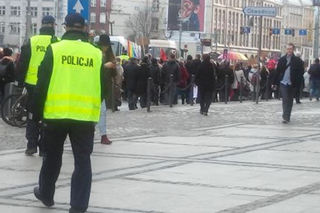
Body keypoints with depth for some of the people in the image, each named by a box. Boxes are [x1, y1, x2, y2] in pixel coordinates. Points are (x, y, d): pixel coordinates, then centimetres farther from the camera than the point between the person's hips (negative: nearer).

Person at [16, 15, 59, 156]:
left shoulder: (31, 42, -1)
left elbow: (22, 64, 0)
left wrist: (20, 80, 10)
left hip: (33, 85, 1)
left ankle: (31, 145, 8)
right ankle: (44, 147, 7)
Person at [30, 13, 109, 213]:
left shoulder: (55, 49, -2)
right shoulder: (96, 53, 3)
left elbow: (42, 84, -2)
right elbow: (102, 88, 10)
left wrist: (37, 112, 6)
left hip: (56, 114, 0)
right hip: (85, 116, 0)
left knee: (52, 156, 19)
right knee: (82, 161, 5)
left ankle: (46, 194, 36)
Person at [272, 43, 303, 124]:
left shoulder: (297, 60, -1)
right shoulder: (282, 59, 4)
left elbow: (299, 73, -4)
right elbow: (277, 71, 6)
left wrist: (298, 84, -12)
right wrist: (274, 82, 2)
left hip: (292, 84, 0)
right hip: (283, 83, 0)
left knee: (290, 101, 10)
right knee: (285, 100, -9)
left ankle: (287, 116, 20)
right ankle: (286, 117, -13)